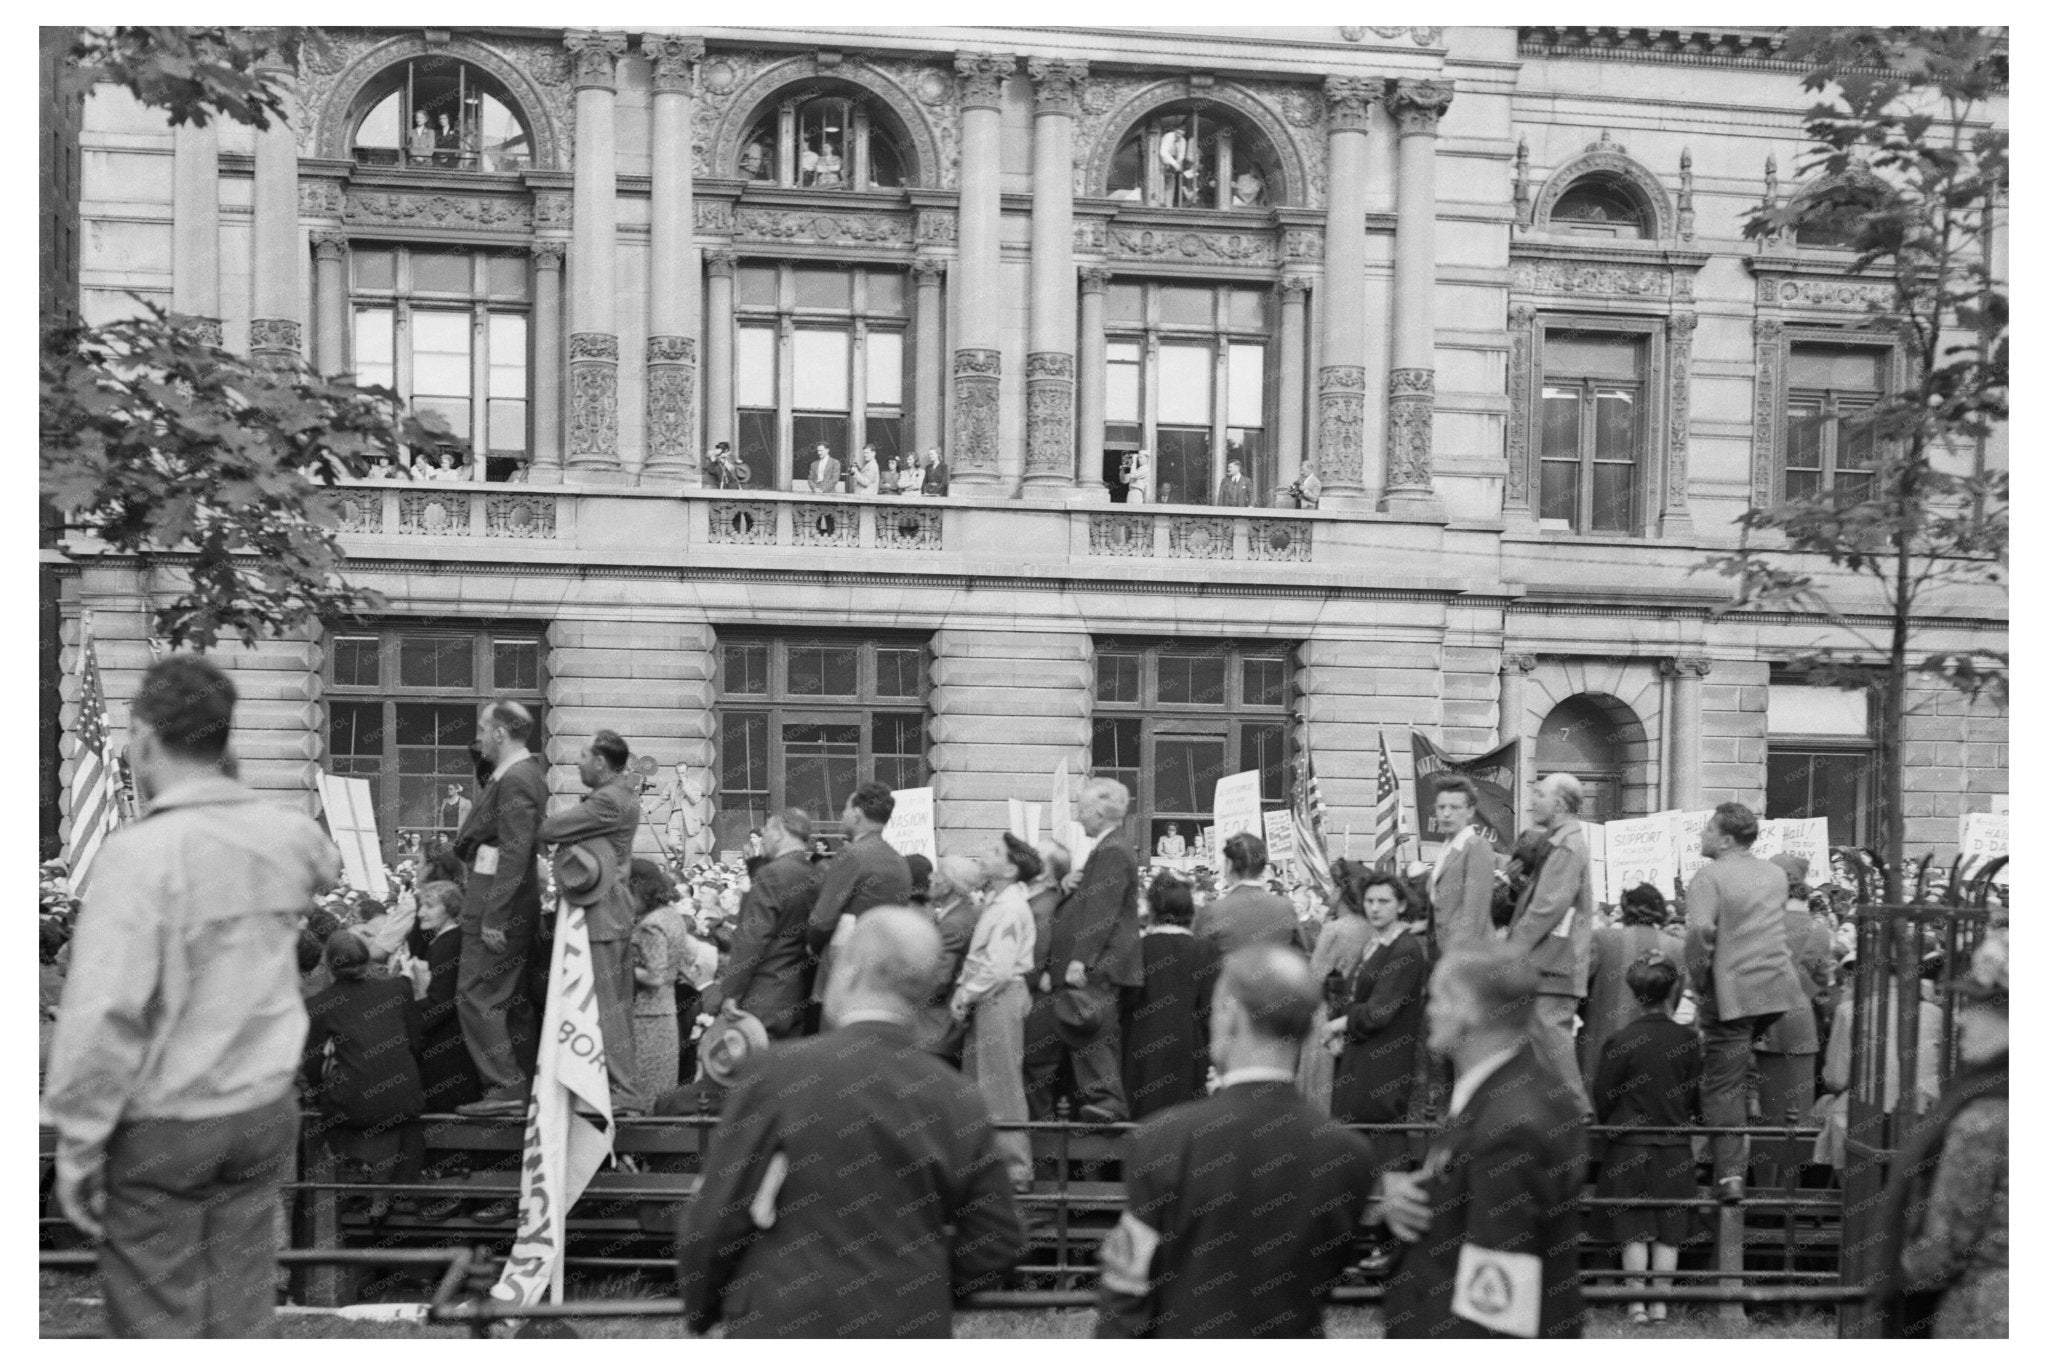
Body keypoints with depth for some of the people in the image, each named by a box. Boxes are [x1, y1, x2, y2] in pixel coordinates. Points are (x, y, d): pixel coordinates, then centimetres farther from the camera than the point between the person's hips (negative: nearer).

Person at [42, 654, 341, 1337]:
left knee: (158, 1321, 10)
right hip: (263, 1111, 5)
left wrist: (76, 1149, -12)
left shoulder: (140, 851, -19)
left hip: (157, 1130, -5)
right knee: (241, 1316, 15)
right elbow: (328, 866, 25)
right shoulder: (288, 834, -1)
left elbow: (103, 1015, -21)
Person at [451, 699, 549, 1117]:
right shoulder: (525, 772, 15)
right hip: (517, 907, 10)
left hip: (498, 905, -10)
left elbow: (514, 854, -22)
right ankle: (525, 1089, 20)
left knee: (476, 997, -6)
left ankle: (505, 1090, -4)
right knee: (513, 1000, 14)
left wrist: (493, 919, -23)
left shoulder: (514, 780, -17)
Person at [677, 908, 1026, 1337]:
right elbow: (999, 1245, 1)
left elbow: (713, 1222, -10)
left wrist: (700, 1311, 7)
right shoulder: (959, 1098, -4)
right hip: (911, 1336, 3)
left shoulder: (780, 1074, -14)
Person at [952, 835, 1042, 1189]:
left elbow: (997, 968, -23)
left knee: (1001, 1087, -1)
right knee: (979, 1085, 15)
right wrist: (964, 992, 5)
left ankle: (1014, 1170, 9)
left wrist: (965, 996, -14)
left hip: (1000, 999, -9)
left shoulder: (1009, 908, -17)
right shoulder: (997, 901, 12)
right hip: (987, 1000, 9)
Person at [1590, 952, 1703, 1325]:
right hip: (1676, 1150, 2)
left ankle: (1637, 1305, 6)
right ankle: (1660, 1304, 12)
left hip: (1628, 1149, -2)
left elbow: (1602, 1099, -6)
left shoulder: (1620, 1042, -13)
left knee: (1634, 1231, 4)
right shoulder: (1688, 1040, -5)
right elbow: (1697, 1097, 4)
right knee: (1668, 1232, 9)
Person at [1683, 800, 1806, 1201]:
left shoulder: (1709, 877, -11)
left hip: (1731, 993, -6)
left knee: (1723, 1086, 0)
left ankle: (1730, 1175, -2)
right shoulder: (1776, 873, 11)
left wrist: (1698, 982, -11)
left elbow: (1700, 931, -24)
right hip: (1778, 986, 6)